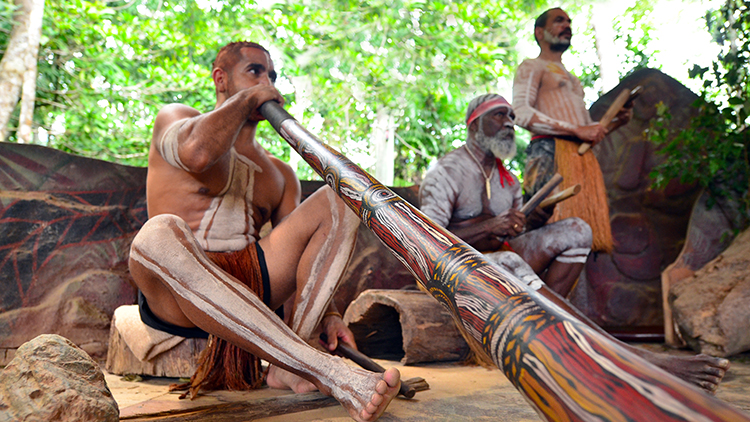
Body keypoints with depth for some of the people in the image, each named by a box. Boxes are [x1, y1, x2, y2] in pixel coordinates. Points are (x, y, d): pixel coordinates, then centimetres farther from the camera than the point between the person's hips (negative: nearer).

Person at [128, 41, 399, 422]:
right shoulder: (173, 118, 9)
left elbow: (299, 248, 12)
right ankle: (328, 372, -43)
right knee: (160, 234, -38)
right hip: (178, 296, -4)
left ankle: (288, 365, -28)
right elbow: (197, 153, -17)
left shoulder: (279, 174, 23)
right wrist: (247, 98, -2)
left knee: (335, 203, -9)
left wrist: (328, 314, -4)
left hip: (250, 288, 4)